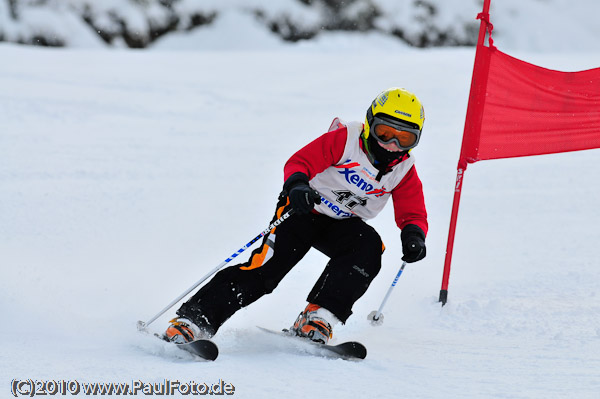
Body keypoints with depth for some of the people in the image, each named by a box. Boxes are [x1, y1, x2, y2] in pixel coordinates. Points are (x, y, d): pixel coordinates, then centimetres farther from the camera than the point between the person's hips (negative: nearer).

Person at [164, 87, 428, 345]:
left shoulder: (404, 170, -3)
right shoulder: (345, 139, -15)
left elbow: (413, 213, -2)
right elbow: (300, 161, -20)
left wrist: (413, 235, -26)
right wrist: (296, 184, -42)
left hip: (343, 225, 4)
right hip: (305, 209, -4)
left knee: (369, 246, -29)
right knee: (265, 269, -22)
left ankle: (317, 318, -27)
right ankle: (193, 319, -21)